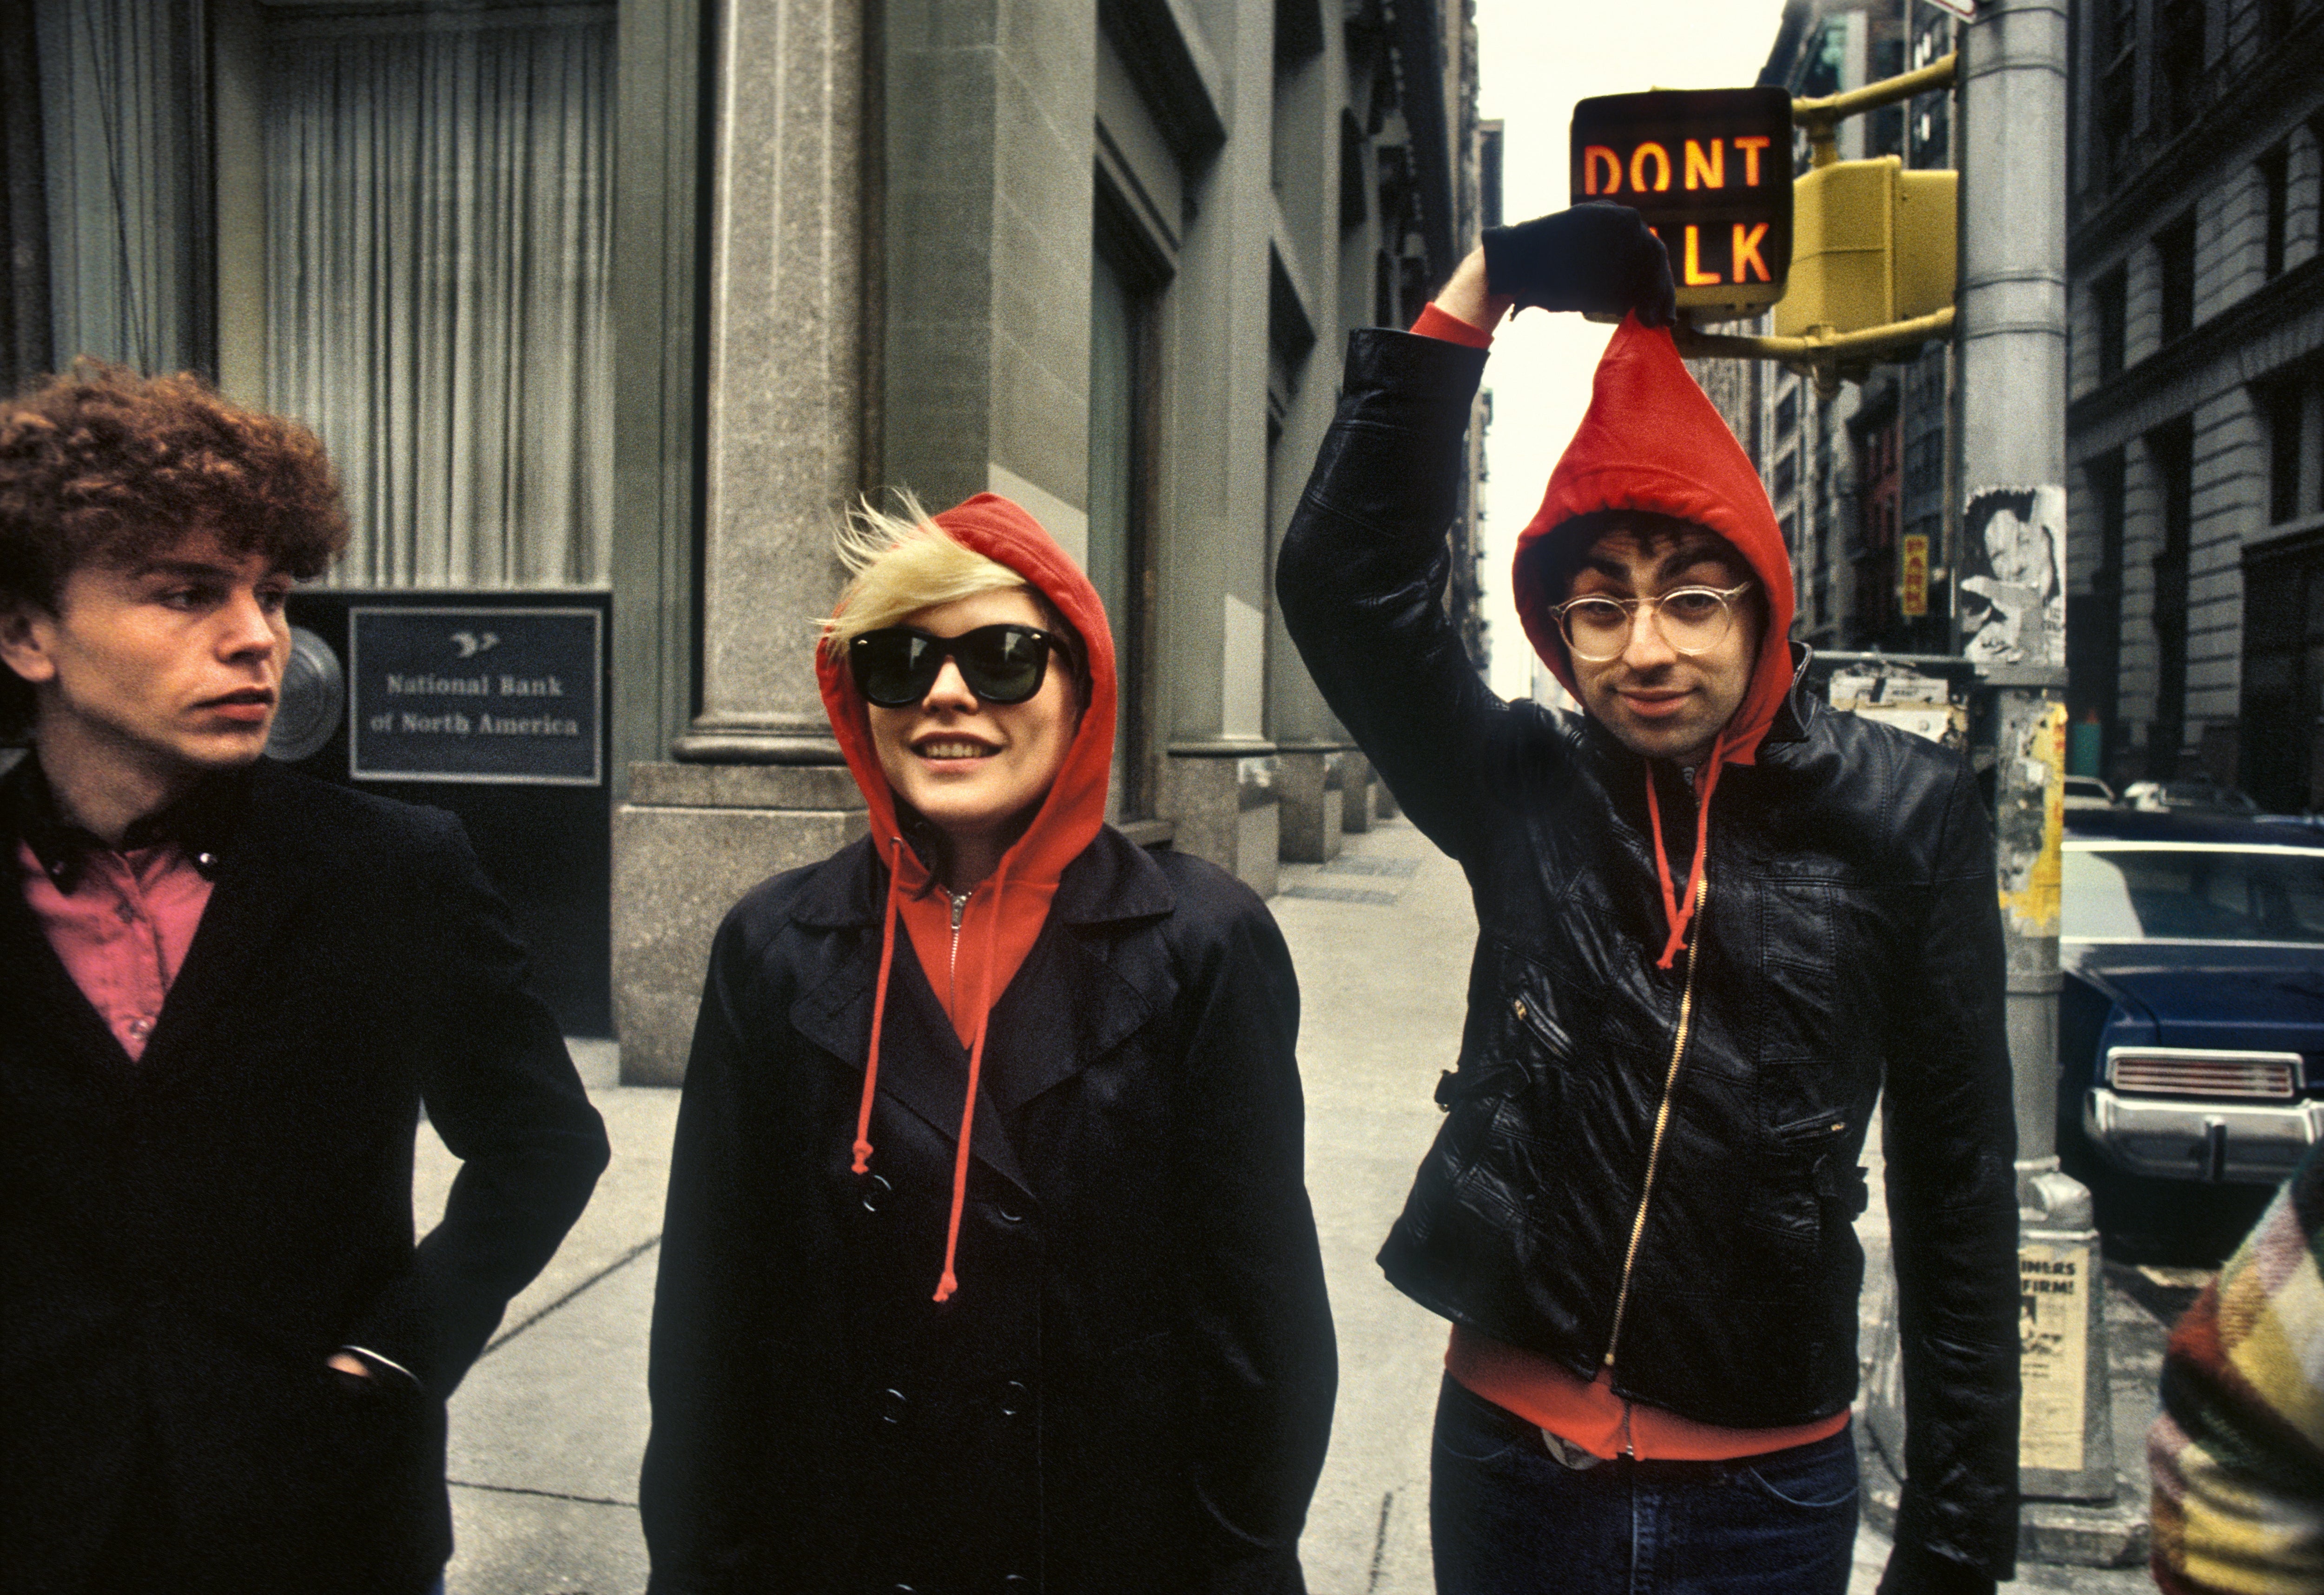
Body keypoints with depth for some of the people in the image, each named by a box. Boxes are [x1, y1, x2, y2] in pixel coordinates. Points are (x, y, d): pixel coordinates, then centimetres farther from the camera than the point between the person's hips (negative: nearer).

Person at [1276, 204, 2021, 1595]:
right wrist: (1478, 294, -13)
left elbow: (1959, 1188, -4)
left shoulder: (1902, 815, -7)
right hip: (1509, 1460, 1)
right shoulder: (1525, 793, -4)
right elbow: (1351, 578, -13)